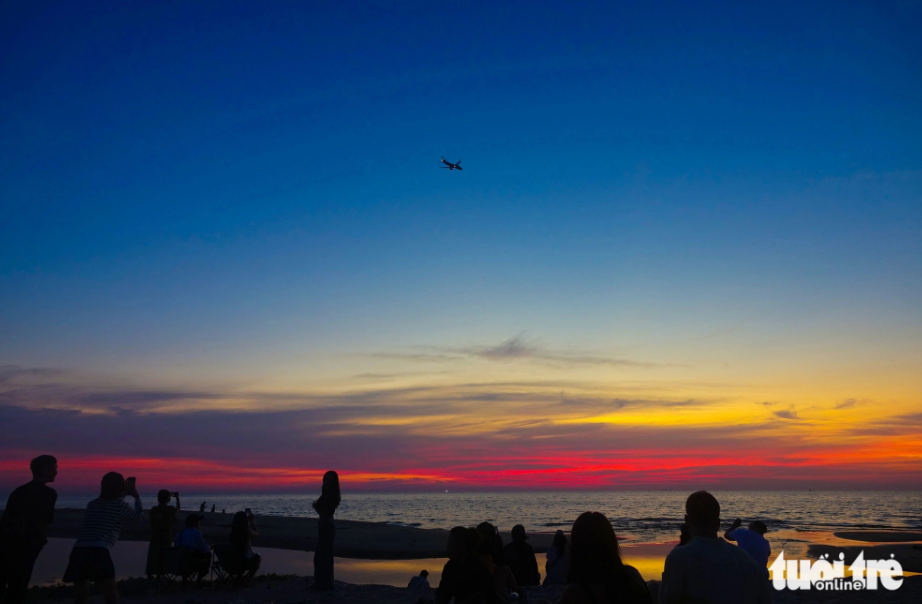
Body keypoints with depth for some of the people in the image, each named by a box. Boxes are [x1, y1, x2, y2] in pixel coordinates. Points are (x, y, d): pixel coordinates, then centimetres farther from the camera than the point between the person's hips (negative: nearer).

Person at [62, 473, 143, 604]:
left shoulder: (93, 504, 22)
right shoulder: (118, 504, 7)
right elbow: (139, 515, 23)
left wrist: (124, 493, 51)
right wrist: (136, 496, 34)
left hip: (78, 551, 6)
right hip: (98, 552, -6)